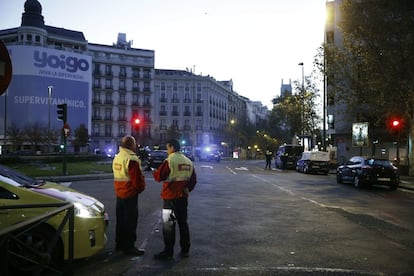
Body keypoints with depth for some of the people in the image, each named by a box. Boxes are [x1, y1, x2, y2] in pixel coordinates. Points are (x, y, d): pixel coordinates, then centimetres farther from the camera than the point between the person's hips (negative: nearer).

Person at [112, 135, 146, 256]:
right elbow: (137, 179, -21)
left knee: (121, 219, 18)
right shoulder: (131, 159, -21)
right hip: (130, 194, -9)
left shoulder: (117, 157, 9)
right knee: (130, 221, 0)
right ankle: (128, 247, 6)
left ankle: (119, 243, 30)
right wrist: (141, 188, -4)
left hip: (119, 193, 9)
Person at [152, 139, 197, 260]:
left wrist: (154, 172, 5)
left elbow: (159, 176, -15)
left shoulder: (169, 160, -14)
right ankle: (185, 250, 20)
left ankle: (168, 252, 6)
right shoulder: (189, 162, 8)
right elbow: (193, 180, 12)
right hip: (183, 197, 7)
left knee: (168, 225, 1)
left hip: (170, 197, -7)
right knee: (183, 223, 14)